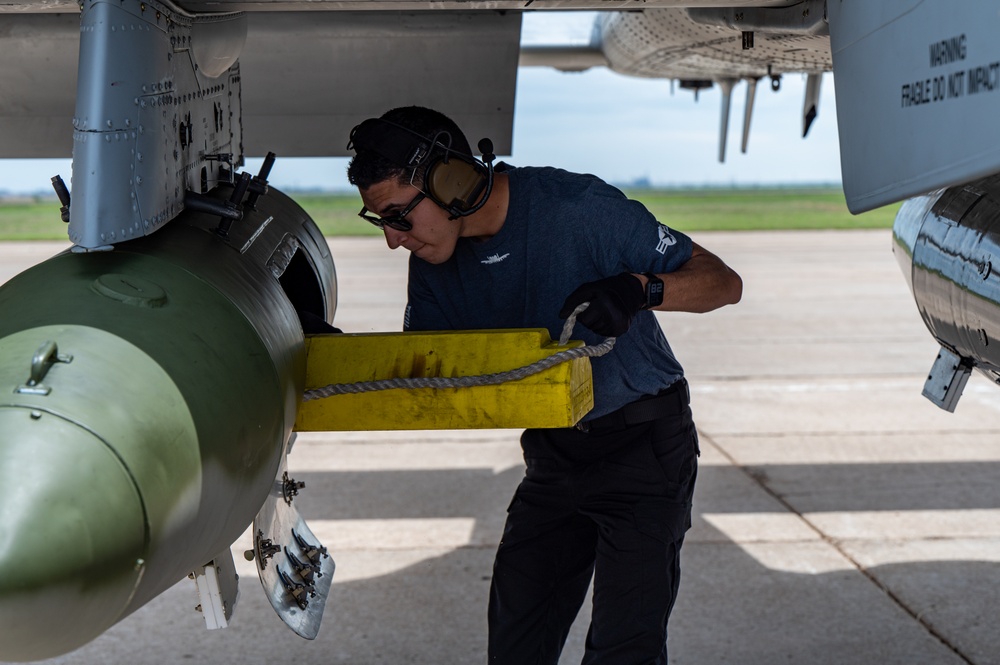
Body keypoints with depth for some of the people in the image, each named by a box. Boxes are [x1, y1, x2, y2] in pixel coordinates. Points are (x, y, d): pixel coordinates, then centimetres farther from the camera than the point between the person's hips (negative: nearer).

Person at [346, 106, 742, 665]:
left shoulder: (578, 206, -23)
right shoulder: (434, 263, -5)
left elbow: (724, 283, -17)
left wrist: (640, 288, -38)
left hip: (643, 447, -5)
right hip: (553, 455, 6)